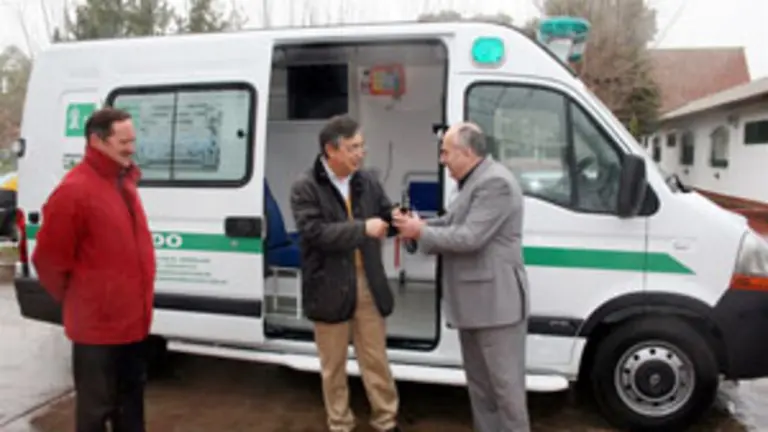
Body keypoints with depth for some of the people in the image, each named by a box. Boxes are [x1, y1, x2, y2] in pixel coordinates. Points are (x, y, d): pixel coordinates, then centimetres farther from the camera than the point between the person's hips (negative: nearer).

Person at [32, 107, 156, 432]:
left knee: (131, 396, 22)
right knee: (96, 406, 8)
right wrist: (77, 300, -1)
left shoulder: (124, 182, 9)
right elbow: (48, 260, -15)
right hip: (97, 323, -8)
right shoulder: (73, 190, -19)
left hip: (131, 318, 8)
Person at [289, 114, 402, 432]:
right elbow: (314, 232, -21)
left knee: (376, 359, 14)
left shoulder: (367, 181, 5)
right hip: (329, 287, -3)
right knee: (333, 365, 13)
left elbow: (384, 219, 9)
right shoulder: (305, 187, -10)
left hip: (368, 283, 4)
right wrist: (362, 229, -25)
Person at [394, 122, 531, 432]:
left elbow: (469, 237, -23)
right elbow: (451, 224, 17)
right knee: (479, 381, 19)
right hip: (474, 301, 11)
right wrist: (418, 226, 0)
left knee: (504, 382, 1)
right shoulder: (473, 182, 16)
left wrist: (422, 232, -12)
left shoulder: (495, 182, -18)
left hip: (496, 302, -11)